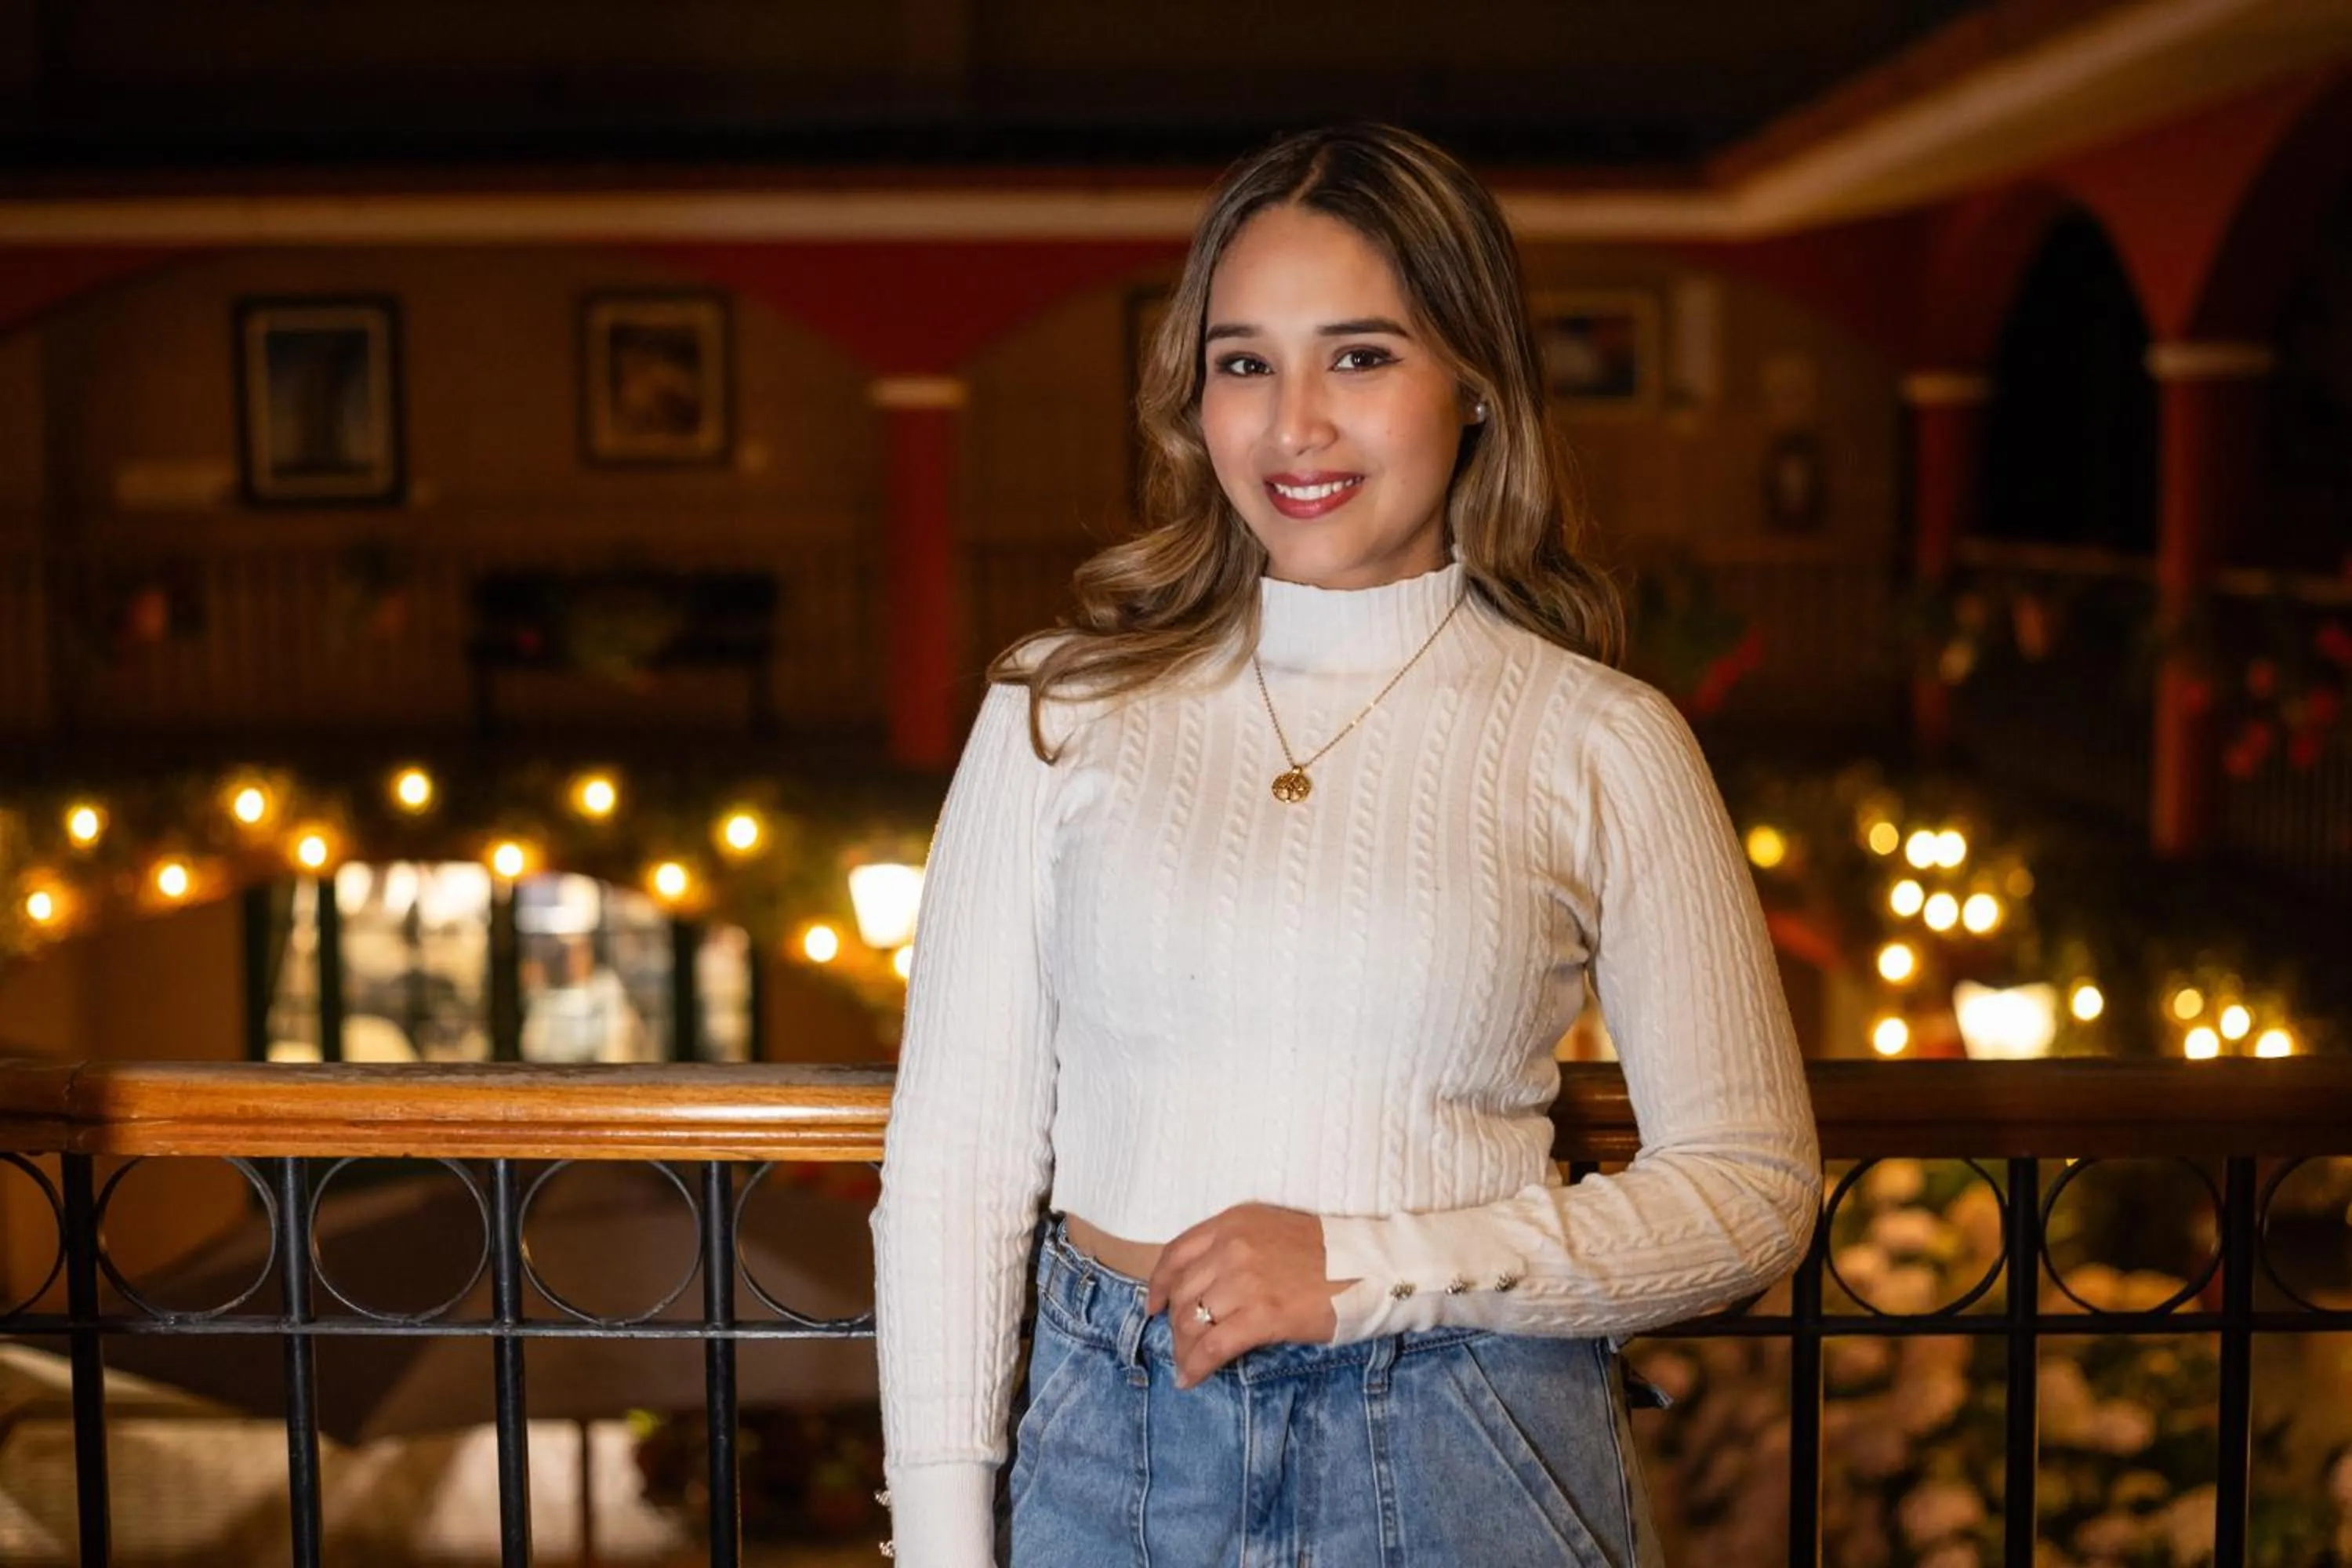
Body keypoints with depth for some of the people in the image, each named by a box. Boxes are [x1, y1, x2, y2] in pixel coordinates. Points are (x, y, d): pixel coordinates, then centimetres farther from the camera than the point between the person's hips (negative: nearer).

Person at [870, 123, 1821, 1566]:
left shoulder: (1601, 743, -5)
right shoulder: (1066, 708, -2)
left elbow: (1754, 1190, -4)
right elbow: (958, 1150, -1)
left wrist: (1368, 1267, -14)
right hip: (1118, 1449, 2)